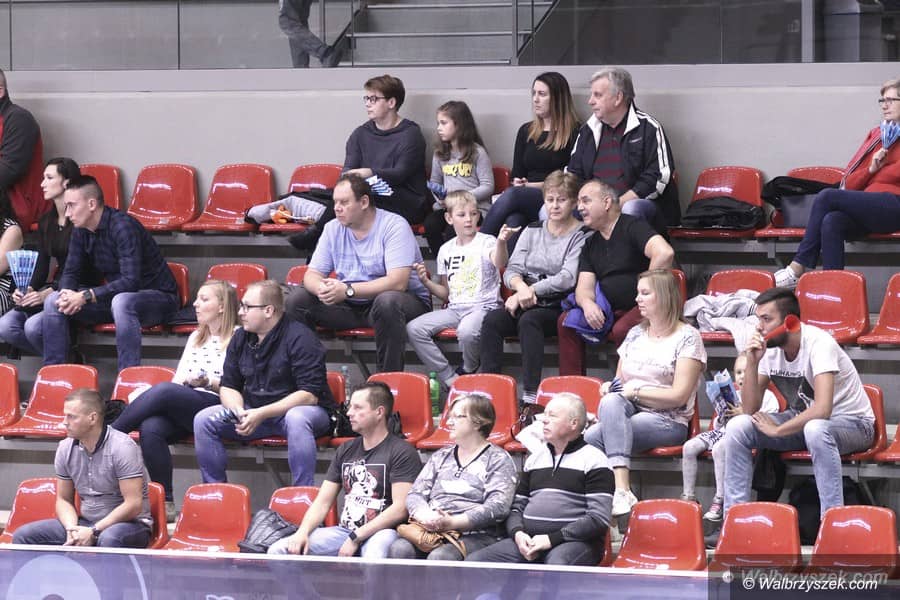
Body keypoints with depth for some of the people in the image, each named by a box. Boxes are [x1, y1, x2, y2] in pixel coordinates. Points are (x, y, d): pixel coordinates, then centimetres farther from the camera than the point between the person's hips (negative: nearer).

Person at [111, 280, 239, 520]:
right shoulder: (196, 337, 28)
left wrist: (210, 383, -15)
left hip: (216, 405, -6)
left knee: (163, 391, -33)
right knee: (150, 428, -29)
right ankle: (165, 504, -27)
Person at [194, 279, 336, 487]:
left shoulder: (299, 338, -15)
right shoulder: (241, 338, 5)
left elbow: (310, 395, -22)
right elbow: (228, 386, 11)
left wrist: (262, 414, -27)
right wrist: (239, 412, -14)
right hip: (254, 413, 6)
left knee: (297, 419, -41)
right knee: (204, 420, -12)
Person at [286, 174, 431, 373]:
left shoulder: (394, 226, -14)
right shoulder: (333, 229, 4)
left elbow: (398, 282, -25)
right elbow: (312, 275, 3)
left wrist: (348, 290, -32)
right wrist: (321, 289, -24)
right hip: (352, 305, 6)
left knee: (387, 301, -40)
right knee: (296, 300, -12)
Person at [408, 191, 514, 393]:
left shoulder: (486, 242, -2)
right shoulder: (446, 250, 14)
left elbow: (499, 263, -27)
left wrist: (501, 242, -47)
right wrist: (427, 282, 1)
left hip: (483, 306, -6)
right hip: (454, 308, 6)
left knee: (467, 331, -39)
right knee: (414, 329, -15)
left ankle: (468, 372, -5)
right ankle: (450, 379, -8)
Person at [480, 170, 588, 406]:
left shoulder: (581, 236, 1)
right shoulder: (532, 231, 18)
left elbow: (568, 278, -11)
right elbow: (512, 269, 8)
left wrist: (531, 291, -16)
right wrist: (521, 287, -16)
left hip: (559, 305, -5)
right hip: (527, 304, 5)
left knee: (529, 320, -36)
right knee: (492, 320, -24)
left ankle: (531, 395, -42)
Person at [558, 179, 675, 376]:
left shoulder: (632, 226, -8)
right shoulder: (590, 245, 16)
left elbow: (665, 253, -26)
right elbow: (584, 287, 8)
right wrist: (587, 303, -16)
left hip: (642, 308, -8)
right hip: (611, 312, 8)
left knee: (621, 330, -35)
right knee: (566, 321, -8)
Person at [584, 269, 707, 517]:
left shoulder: (687, 337, 0)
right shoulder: (635, 334, 21)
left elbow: (679, 395, -8)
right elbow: (620, 380, 26)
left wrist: (636, 391, -11)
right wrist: (612, 387, 1)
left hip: (667, 422, -6)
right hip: (629, 413, 6)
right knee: (612, 401, -33)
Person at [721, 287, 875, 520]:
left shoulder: (818, 343, -26)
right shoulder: (768, 348, -6)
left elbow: (822, 409, -37)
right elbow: (750, 410, -7)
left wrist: (777, 430, -25)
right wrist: (752, 364, -21)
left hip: (851, 422, -7)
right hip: (802, 420, 7)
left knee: (815, 429, -41)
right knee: (737, 426, -13)